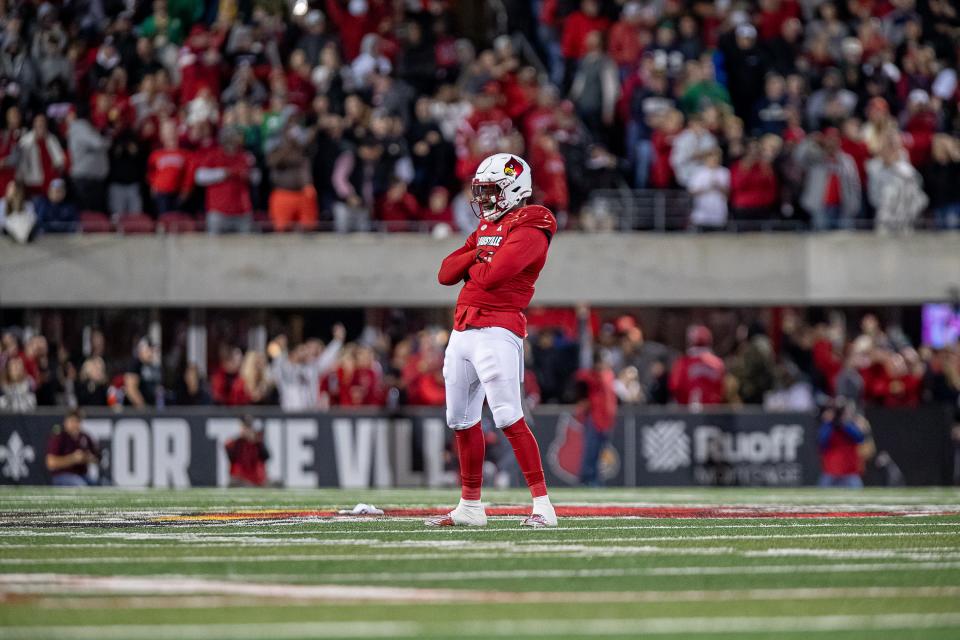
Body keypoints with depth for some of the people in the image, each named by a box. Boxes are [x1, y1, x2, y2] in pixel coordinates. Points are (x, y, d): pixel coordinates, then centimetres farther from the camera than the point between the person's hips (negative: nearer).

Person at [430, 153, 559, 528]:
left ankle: (543, 506, -18)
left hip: (496, 333, -9)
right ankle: (470, 507, 23)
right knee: (461, 421, 13)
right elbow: (446, 273, 13)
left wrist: (473, 267, 2)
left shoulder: (528, 229, -8)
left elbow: (491, 276, -20)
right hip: (462, 332, 9)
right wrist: (475, 256, -4)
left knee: (508, 418, -17)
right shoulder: (487, 227, 20)